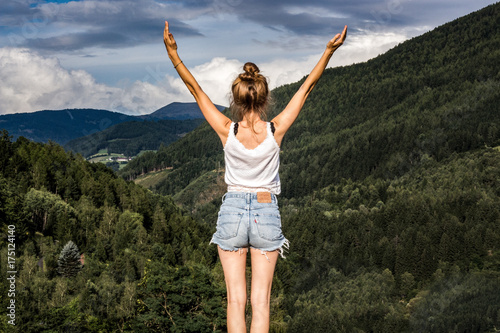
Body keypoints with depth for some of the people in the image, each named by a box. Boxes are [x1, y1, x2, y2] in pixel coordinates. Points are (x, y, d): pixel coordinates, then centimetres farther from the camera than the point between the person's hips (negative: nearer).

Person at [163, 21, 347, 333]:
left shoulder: (227, 131, -10)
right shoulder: (276, 130, -8)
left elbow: (195, 89, -7)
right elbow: (307, 87, -4)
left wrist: (173, 53, -7)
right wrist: (329, 50, -2)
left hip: (233, 212, 0)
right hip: (267, 214, 0)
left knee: (236, 300, 4)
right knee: (261, 301, 4)